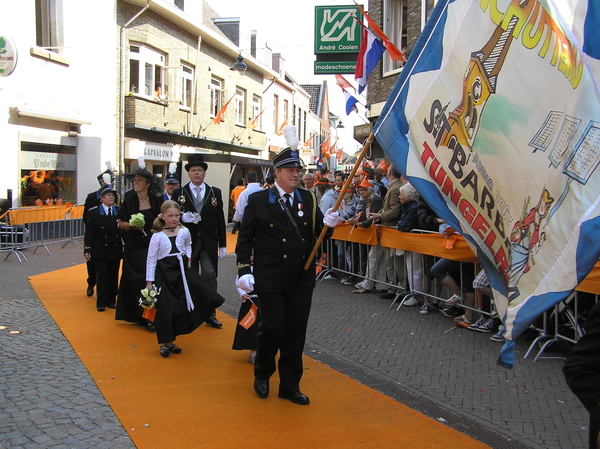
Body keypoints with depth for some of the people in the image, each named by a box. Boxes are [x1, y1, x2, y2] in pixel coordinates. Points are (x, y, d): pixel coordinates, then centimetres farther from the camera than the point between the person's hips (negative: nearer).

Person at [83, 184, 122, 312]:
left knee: (113, 277, 8)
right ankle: (101, 303, 10)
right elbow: (89, 232, -2)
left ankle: (111, 301, 19)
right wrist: (87, 249, -8)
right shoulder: (93, 212, -1)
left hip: (116, 250, 2)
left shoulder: (119, 211, 4)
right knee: (102, 277, 2)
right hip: (100, 251, -2)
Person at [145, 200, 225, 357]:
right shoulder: (157, 236, -8)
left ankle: (170, 341, 22)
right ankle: (164, 343, 12)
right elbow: (151, 259, -6)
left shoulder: (184, 232, 1)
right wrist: (149, 282, -9)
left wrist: (187, 258, 6)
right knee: (164, 308, -3)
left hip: (182, 271, 4)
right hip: (164, 274, -3)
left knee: (181, 308, 6)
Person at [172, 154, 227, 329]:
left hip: (209, 242, 0)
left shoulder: (215, 192, 7)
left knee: (210, 275, -8)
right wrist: (182, 218, -18)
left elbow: (220, 219, 6)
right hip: (187, 241, 0)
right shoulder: (179, 193, 4)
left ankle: (210, 314, 2)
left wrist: (222, 245, 3)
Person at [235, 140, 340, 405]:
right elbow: (245, 238, -2)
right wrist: (244, 270, -10)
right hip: (270, 281, -3)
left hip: (302, 280, 4)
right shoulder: (258, 201, -2)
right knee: (272, 329, 0)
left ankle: (290, 385, 23)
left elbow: (317, 232, 6)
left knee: (296, 333, 8)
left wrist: (327, 223, -16)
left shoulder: (308, 199, 8)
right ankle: (262, 375, 28)